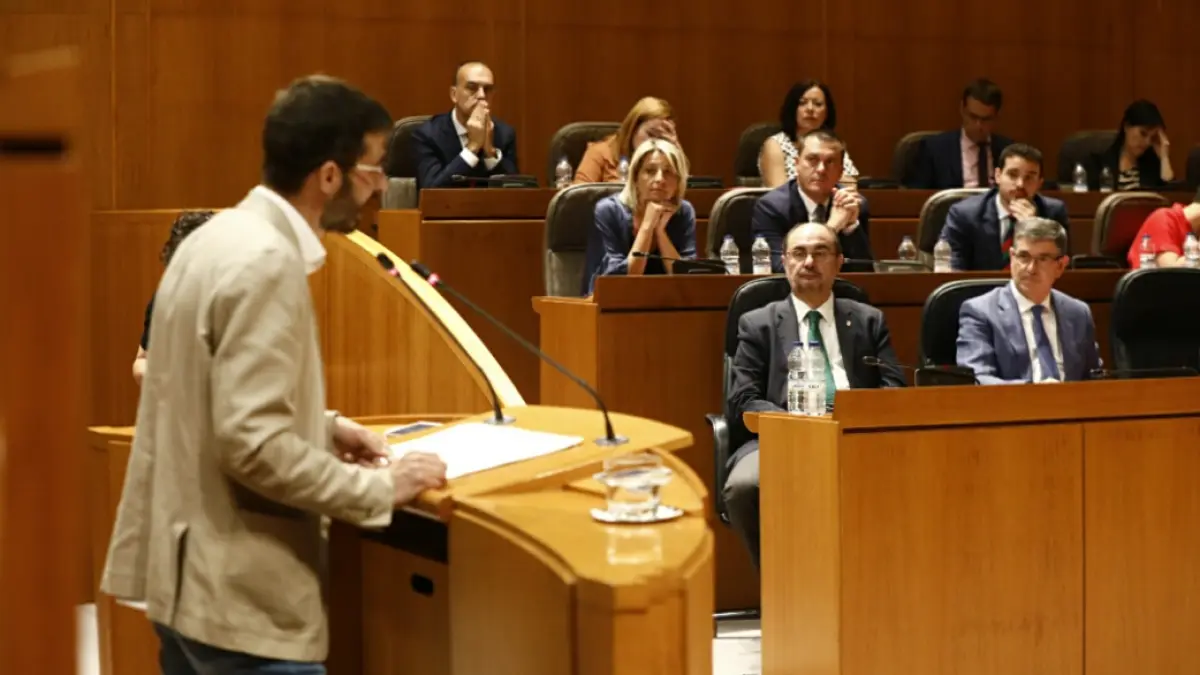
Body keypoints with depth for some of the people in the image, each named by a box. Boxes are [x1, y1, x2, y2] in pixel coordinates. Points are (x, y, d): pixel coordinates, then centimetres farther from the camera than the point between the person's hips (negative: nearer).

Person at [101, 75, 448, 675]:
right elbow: (251, 444, -26)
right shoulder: (265, 262, -20)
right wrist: (379, 488, -16)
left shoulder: (222, 237, 9)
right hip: (241, 595, -10)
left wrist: (324, 428, 12)